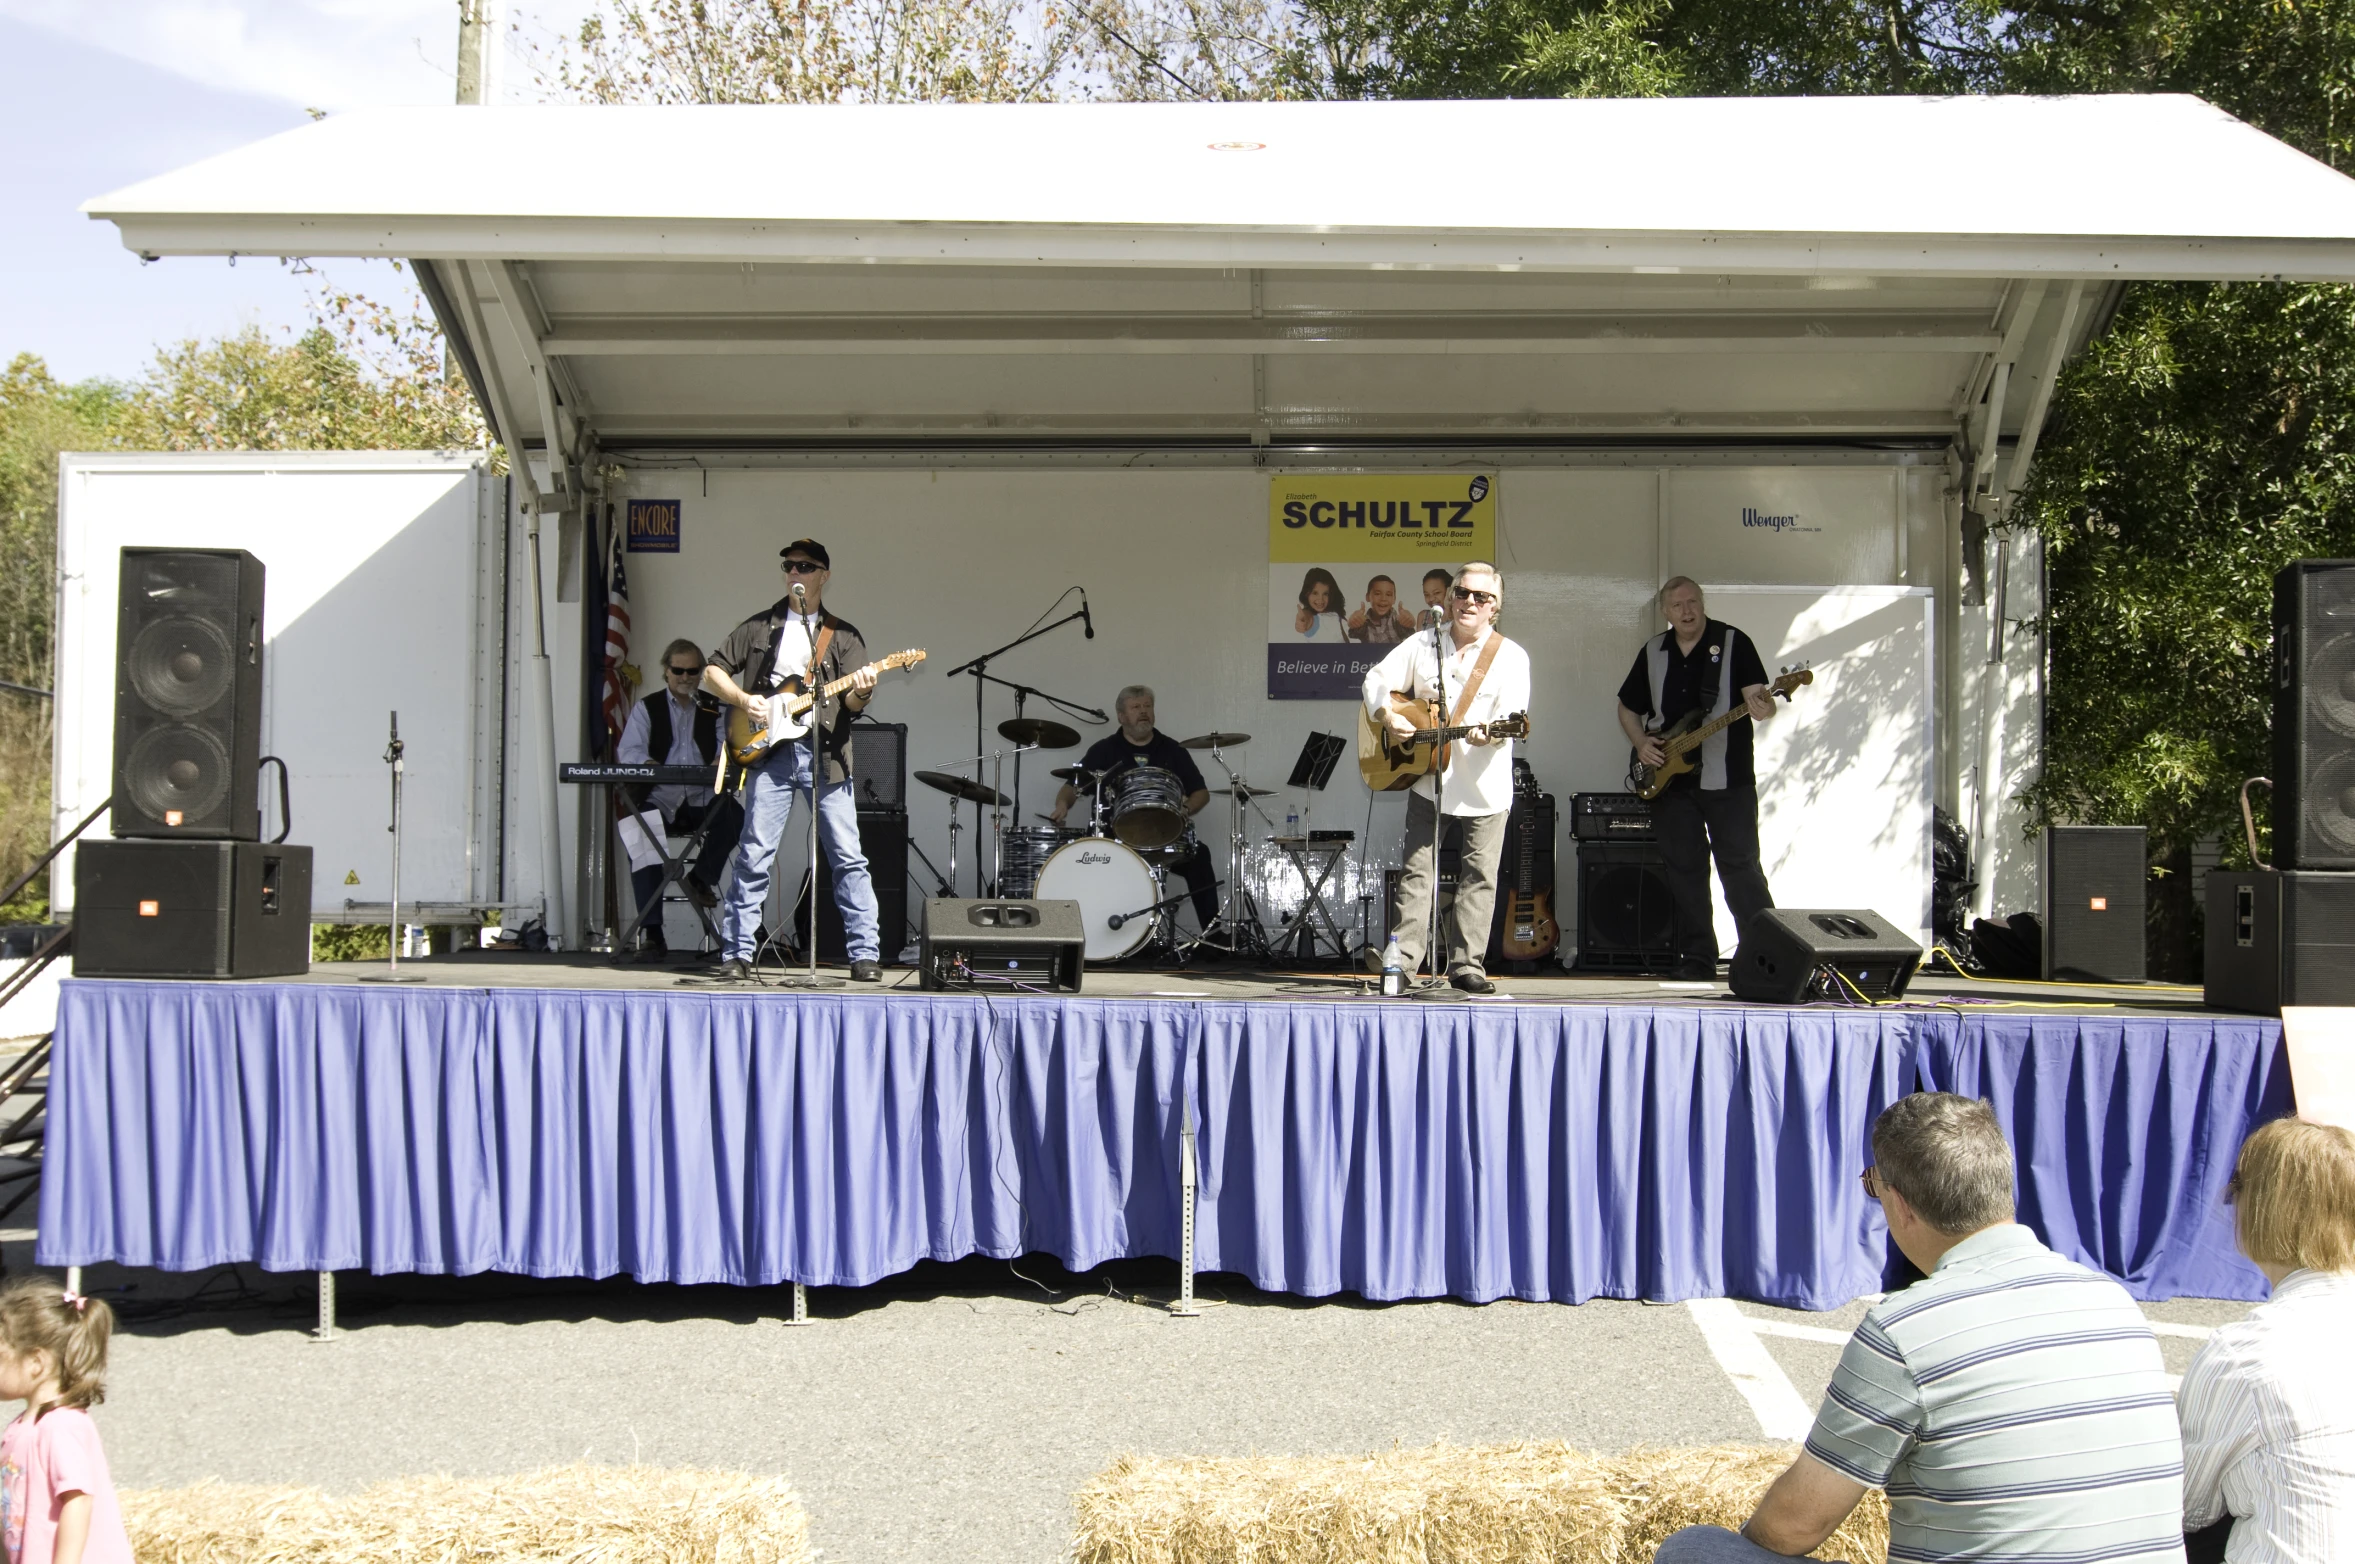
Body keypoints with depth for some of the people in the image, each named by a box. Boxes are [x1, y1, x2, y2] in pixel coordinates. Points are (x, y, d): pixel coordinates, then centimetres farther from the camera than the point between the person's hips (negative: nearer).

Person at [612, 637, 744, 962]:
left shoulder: (713, 710, 17)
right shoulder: (646, 708, 12)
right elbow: (628, 751, -2)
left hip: (702, 801, 1)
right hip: (659, 800, -1)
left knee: (734, 815, -32)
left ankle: (702, 877, -6)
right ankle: (653, 935, -25)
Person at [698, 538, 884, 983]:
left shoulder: (844, 636, 11)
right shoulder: (758, 627, 13)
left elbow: (852, 703, 4)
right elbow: (713, 670, 12)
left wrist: (860, 693, -19)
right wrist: (743, 699, -5)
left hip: (826, 753, 0)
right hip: (769, 751, 0)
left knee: (848, 858, -3)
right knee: (753, 857, -2)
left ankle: (865, 954, 1)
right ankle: (738, 955, 5)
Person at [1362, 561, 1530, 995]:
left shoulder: (1511, 657, -3)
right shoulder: (1423, 644, 6)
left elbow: (1511, 717, -14)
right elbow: (1377, 680, 9)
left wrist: (1490, 733, -35)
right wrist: (1387, 716, -11)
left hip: (1484, 786, -2)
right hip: (1426, 778, 2)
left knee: (1480, 876, 0)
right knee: (1417, 870, 3)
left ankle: (1467, 964, 6)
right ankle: (1401, 956, 4)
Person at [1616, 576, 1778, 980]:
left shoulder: (1733, 643, -1)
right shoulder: (1653, 653, 11)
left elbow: (1755, 694, -11)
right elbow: (1627, 708, 19)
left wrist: (1763, 708, -34)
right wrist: (1640, 742, 1)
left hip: (1726, 779, -4)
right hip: (1669, 780, 4)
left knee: (1740, 867, -6)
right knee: (1684, 870, 6)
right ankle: (1698, 959, 13)